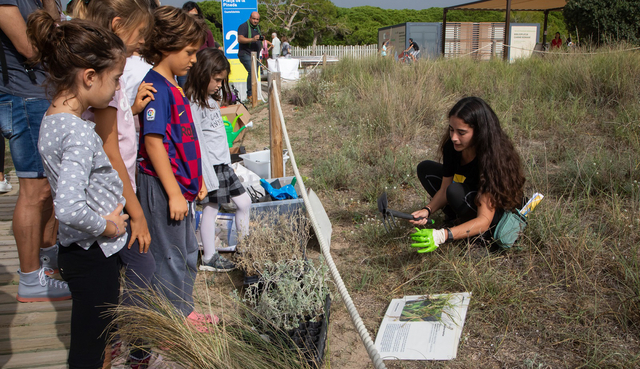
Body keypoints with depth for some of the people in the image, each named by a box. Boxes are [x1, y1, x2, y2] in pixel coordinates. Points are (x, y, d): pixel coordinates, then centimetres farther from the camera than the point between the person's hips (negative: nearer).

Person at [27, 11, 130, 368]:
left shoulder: (54, 119, 4)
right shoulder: (79, 132, -26)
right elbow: (70, 209, -37)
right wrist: (106, 226, -19)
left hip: (82, 251, 9)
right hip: (93, 257, -9)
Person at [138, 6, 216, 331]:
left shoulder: (173, 86, 11)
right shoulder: (157, 88, -18)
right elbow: (153, 142, -23)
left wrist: (197, 179, 20)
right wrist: (174, 193, -22)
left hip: (180, 185, 10)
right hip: (163, 188, -10)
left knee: (187, 253, 20)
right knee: (170, 256, 4)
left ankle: (185, 312, 36)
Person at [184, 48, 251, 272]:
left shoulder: (212, 99, 11)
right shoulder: (192, 103, -18)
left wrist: (227, 162, 16)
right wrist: (204, 176, -21)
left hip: (223, 164, 9)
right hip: (209, 166, -9)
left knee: (244, 203, 12)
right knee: (210, 210, 1)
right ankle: (209, 258, 16)